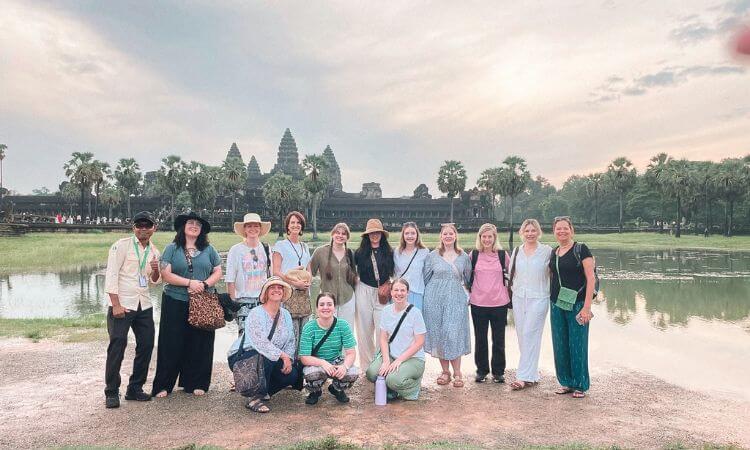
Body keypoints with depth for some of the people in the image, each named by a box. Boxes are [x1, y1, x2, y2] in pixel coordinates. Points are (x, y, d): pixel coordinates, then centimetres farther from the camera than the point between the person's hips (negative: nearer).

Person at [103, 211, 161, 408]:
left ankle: (135, 389, 22)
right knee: (117, 346, -5)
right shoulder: (122, 245, -5)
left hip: (144, 305, 6)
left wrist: (155, 270, -6)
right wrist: (116, 304, -17)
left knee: (146, 346, 7)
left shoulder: (154, 251, 12)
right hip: (121, 304, -6)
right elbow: (111, 275, -11)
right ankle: (111, 393, 9)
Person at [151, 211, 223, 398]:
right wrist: (190, 283, -15)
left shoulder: (209, 250, 9)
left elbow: (218, 272, 8)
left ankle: (196, 383, 19)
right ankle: (163, 385, 12)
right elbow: (166, 274, -6)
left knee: (199, 344, 6)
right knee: (172, 344, 2)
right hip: (175, 303, -2)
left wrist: (205, 284, -10)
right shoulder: (172, 249, 3)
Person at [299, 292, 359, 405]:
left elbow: (351, 353, -13)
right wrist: (322, 362, -37)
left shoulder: (343, 325, -11)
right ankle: (315, 392, 5)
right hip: (316, 364, -2)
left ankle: (336, 389, 11)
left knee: (353, 373, -28)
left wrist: (345, 366, -35)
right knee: (312, 373, -36)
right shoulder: (309, 327, -15)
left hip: (337, 363, 2)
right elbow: (304, 358, -18)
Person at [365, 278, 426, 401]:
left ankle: (413, 388, 6)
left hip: (413, 358, -4)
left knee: (393, 380, -30)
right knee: (372, 373, -21)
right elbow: (383, 338, 4)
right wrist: (386, 360, -12)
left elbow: (419, 342, -11)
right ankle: (391, 390, 11)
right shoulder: (386, 311, 4)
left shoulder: (415, 312, -11)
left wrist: (399, 360, -16)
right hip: (391, 355, 5)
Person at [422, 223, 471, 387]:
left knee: (454, 335, -8)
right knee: (438, 335, 3)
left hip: (456, 299, -1)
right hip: (435, 299, 1)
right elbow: (426, 278, 9)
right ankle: (445, 371, 15)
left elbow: (467, 279, 16)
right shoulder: (433, 255, 4)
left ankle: (457, 372, 4)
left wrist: (467, 296, 11)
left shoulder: (463, 256, 7)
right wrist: (426, 298, 8)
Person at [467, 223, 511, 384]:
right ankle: (481, 370, 22)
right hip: (478, 303, 1)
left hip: (499, 303, 0)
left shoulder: (502, 254, 1)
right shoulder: (474, 254, 2)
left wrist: (507, 288, 9)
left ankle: (498, 372, 20)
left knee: (498, 340, 7)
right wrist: (471, 288, 8)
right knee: (480, 339, 9)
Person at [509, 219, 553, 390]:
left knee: (530, 335, -9)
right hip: (519, 298, 5)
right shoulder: (516, 252, 10)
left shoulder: (547, 251, -1)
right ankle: (532, 374, 16)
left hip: (538, 298, -4)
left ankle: (523, 377, -7)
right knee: (522, 336, 6)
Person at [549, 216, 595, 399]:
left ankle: (580, 385, 15)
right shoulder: (554, 252, 11)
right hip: (557, 305, 6)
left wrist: (587, 306, -16)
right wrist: (552, 298, 10)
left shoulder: (581, 250, -7)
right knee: (560, 346, 9)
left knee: (577, 346, 1)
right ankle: (567, 383, 23)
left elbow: (590, 278, -11)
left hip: (576, 305, -6)